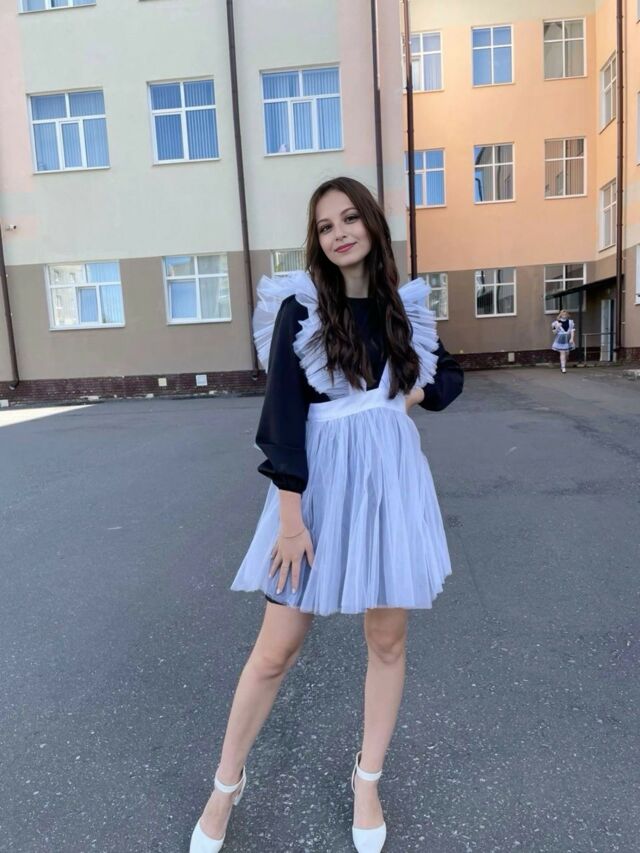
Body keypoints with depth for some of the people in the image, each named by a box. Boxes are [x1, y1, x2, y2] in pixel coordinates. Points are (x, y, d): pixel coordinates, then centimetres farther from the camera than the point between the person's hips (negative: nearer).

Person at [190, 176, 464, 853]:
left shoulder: (404, 306, 7)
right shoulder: (300, 308, -4)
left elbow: (450, 376, 22)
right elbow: (284, 414, -10)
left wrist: (416, 394, 0)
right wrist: (291, 516, -15)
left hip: (393, 477, 4)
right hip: (322, 481, -3)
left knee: (387, 639, 12)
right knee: (276, 650, 5)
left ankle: (367, 780, 36)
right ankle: (225, 786, 30)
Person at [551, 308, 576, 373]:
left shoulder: (570, 321, 4)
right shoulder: (556, 322, -4)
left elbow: (572, 330, 0)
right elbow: (554, 332, 0)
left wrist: (572, 338, -11)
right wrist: (557, 327, -19)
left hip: (568, 339, 4)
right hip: (560, 339, -4)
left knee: (566, 353, 11)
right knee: (562, 353, -10)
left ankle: (562, 365, 28)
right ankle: (563, 368, -11)